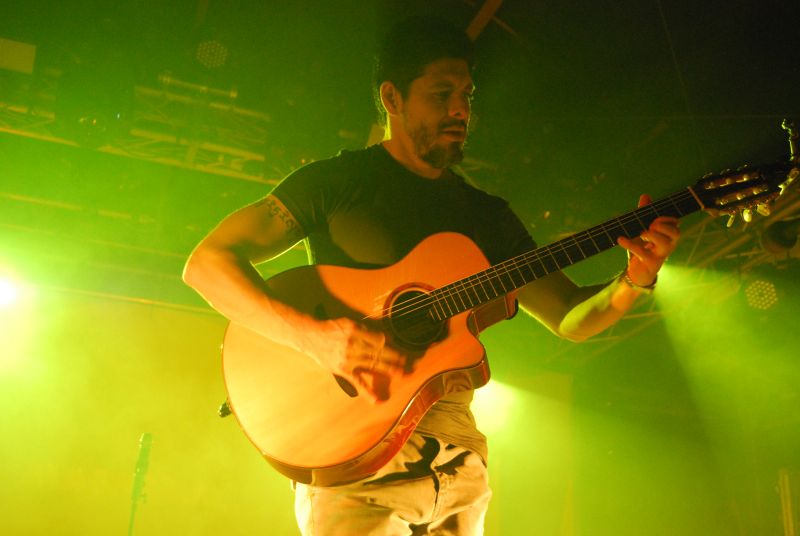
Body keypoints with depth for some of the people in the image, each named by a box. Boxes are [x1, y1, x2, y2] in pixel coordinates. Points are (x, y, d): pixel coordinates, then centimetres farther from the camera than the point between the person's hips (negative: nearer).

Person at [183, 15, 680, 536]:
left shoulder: (488, 215, 15)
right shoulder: (337, 180, 0)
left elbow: (570, 316, 15)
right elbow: (207, 263, -8)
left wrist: (634, 282, -7)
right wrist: (314, 335, -23)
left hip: (455, 455, 5)